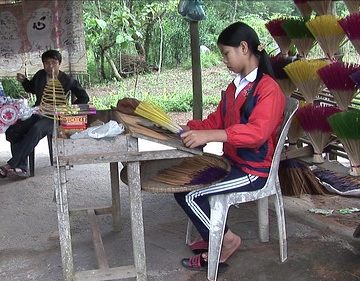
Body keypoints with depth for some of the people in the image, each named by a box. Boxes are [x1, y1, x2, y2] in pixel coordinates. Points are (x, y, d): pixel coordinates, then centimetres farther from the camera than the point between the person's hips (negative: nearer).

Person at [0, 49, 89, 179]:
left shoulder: (67, 81, -3)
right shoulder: (40, 75, 10)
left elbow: (84, 98, 0)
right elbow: (31, 88, 31)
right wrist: (23, 80, 9)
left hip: (53, 117, -5)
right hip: (36, 113, 6)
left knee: (36, 130, -38)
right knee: (12, 131, -20)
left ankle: (11, 164, -35)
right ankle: (22, 168, -21)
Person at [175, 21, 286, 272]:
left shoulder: (269, 89, -18)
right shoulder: (234, 87, 10)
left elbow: (257, 132, -33)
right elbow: (215, 121, 14)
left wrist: (209, 136, -42)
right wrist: (187, 128, -3)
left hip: (253, 171, -8)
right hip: (231, 161, 8)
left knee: (187, 193, -14)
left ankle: (227, 241, 4)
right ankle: (212, 238, 8)